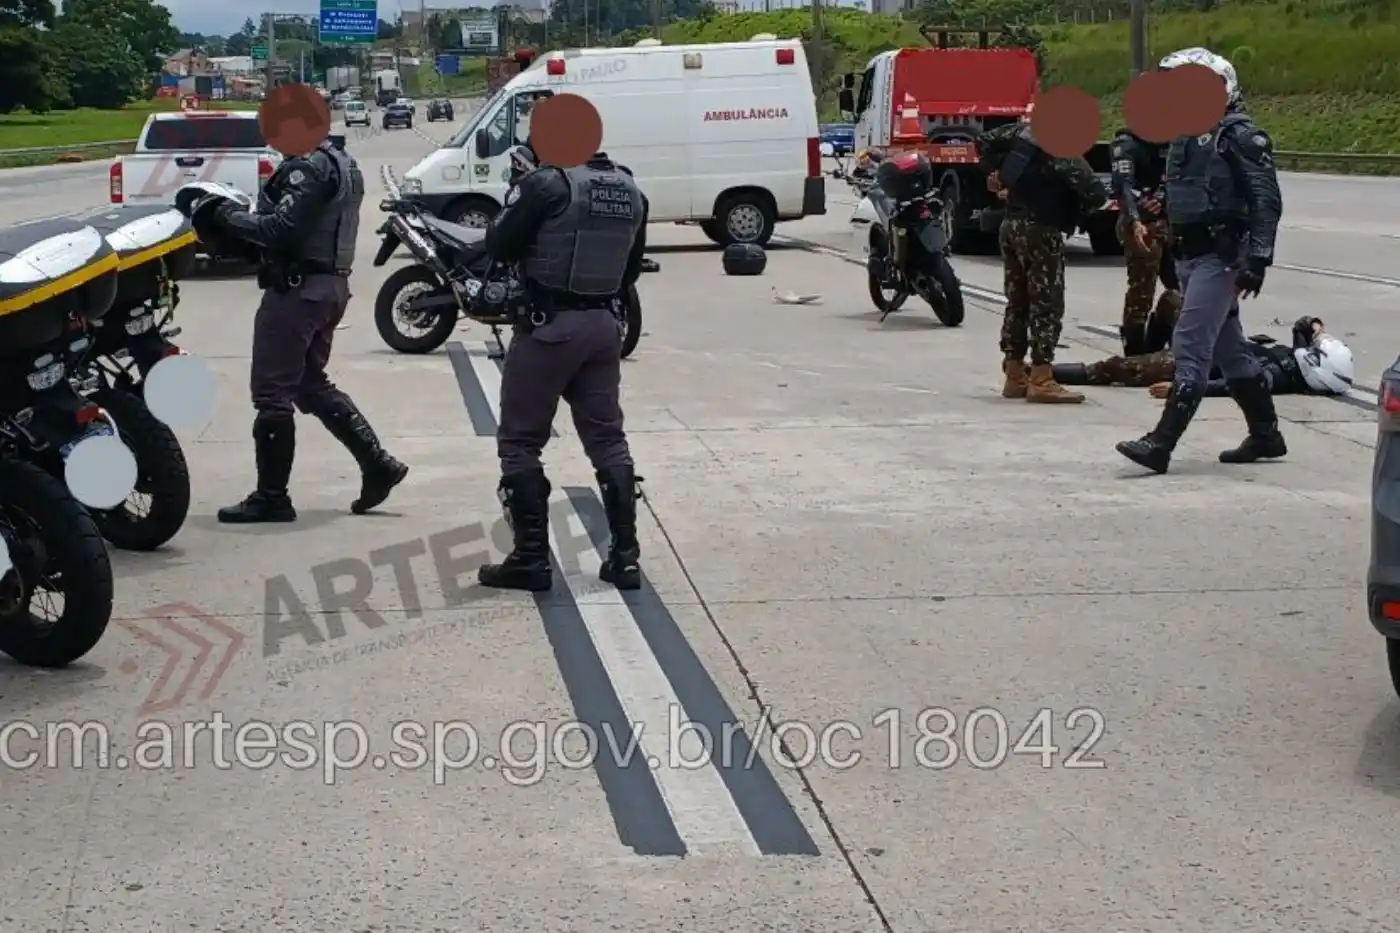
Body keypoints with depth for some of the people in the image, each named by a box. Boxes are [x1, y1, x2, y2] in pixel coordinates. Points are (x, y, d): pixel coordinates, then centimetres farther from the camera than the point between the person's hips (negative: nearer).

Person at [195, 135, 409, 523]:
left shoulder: (309, 166, -16)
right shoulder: (339, 161, 16)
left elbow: (282, 228, -24)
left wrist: (230, 216, -11)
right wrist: (248, 218, 7)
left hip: (297, 286, -10)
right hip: (329, 284, 10)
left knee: (272, 392, -3)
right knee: (312, 385, 20)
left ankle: (271, 497, 3)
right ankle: (377, 463, 15)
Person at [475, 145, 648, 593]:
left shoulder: (549, 183, -13)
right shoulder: (630, 190, 8)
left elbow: (498, 246, -8)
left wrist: (518, 196, 6)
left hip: (549, 325, -6)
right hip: (602, 325, 6)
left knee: (520, 442, 5)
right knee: (608, 440, 12)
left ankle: (531, 559, 3)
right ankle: (625, 555, 10)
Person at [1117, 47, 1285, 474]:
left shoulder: (1239, 135, -12)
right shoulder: (1185, 135, 14)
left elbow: (1267, 200, -16)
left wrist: (1258, 258, -21)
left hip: (1220, 255, -9)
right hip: (1189, 254, 9)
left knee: (1191, 347, -13)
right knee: (1229, 347, 15)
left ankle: (1161, 443, -16)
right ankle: (1266, 435, 26)